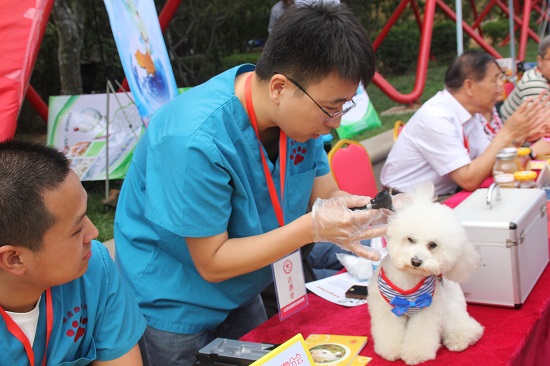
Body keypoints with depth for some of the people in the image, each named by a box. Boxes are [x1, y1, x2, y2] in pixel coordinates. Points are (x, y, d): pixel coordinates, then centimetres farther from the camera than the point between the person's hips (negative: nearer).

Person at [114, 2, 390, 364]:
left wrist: (364, 211, -24)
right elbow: (212, 263, -26)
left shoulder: (302, 111, -13)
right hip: (176, 310, -6)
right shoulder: (197, 141, -34)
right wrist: (312, 227, -33)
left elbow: (326, 194, -3)